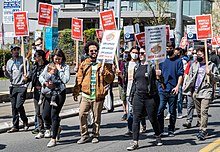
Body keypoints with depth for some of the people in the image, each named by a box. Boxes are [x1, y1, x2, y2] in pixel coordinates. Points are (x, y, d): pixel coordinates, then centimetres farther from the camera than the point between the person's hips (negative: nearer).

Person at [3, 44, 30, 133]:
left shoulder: (24, 60, 2)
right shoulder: (9, 62, 13)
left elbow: (28, 72, 1)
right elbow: (9, 76, 13)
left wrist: (26, 77, -19)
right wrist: (5, 71, -7)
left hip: (22, 86, -4)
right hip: (13, 86, 4)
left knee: (19, 105, -13)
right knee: (14, 107, 4)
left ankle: (25, 121, 11)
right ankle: (15, 126, 11)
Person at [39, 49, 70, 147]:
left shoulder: (65, 67, 4)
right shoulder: (48, 66, 13)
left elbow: (65, 80, -9)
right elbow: (41, 77, 6)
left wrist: (59, 69, -7)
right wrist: (45, 83, -12)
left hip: (60, 92, -4)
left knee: (54, 115, -7)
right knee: (45, 115, -2)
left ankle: (53, 139, 1)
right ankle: (57, 128, 29)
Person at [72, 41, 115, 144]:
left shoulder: (104, 63, 4)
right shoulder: (84, 64, 11)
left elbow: (111, 78, 1)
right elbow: (79, 78, 13)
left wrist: (104, 73, -18)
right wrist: (76, 92, 9)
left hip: (98, 95, -2)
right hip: (86, 95, 2)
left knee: (97, 116, 5)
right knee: (82, 114, -5)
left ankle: (95, 135, 20)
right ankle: (84, 135, 7)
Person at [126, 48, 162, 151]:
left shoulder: (151, 66, -5)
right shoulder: (136, 67, 13)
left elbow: (154, 81, -9)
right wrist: (131, 95, 18)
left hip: (149, 96, -4)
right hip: (138, 96, 5)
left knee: (152, 118, 7)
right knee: (136, 119, -1)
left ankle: (158, 137, 30)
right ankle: (135, 142, 1)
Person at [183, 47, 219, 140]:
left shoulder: (211, 65, 2)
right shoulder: (194, 65, 16)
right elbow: (190, 78, 19)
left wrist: (210, 74, -18)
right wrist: (188, 90, 12)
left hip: (206, 91, -5)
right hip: (195, 92, 5)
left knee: (204, 111, -13)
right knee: (199, 112, 9)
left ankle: (203, 131, -14)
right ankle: (204, 130, 19)